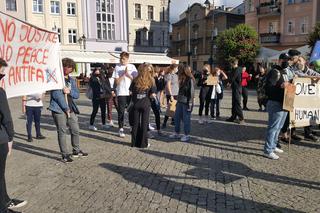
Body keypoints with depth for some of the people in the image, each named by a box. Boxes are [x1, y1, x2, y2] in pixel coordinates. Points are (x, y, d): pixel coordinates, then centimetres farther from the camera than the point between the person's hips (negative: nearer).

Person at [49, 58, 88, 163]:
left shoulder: (71, 80, 16)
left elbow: (77, 95, 13)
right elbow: (56, 95, -14)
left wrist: (70, 91, -9)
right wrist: (66, 108, -12)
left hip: (71, 109, 7)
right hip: (59, 110, -7)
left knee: (75, 130, 11)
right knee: (62, 132, 0)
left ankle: (76, 151, 27)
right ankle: (65, 155, 9)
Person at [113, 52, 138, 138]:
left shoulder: (132, 67, 5)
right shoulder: (117, 67, 2)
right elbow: (117, 81, -5)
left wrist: (128, 74, -10)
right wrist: (124, 74, -10)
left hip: (131, 92, 1)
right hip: (121, 93, -1)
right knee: (121, 111, 1)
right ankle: (121, 129, 10)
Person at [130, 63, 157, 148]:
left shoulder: (136, 80, -2)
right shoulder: (151, 81, -6)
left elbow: (131, 92, 1)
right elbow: (152, 94, -10)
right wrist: (152, 95, 11)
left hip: (136, 104, 1)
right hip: (145, 104, -1)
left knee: (135, 123, 11)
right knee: (144, 124, 6)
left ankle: (134, 142, 17)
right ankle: (143, 143, 11)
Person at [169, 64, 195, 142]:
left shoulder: (190, 80, -13)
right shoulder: (182, 79, 12)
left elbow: (191, 93, -15)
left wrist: (190, 104, -17)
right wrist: (178, 100, 14)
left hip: (186, 103, -9)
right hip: (180, 102, 9)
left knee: (186, 119, 0)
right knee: (176, 117, 13)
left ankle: (187, 135, 13)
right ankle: (177, 133, 25)